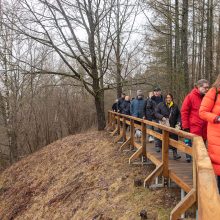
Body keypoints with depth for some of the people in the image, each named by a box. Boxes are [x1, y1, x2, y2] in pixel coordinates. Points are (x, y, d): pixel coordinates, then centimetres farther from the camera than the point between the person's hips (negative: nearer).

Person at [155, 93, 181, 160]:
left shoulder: (175, 106, 9)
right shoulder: (161, 105, 1)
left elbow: (178, 115, 16)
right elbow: (156, 113, 0)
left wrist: (178, 122, 1)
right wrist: (162, 117, -16)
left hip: (173, 126, 1)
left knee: (174, 139, -5)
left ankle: (175, 154, -2)